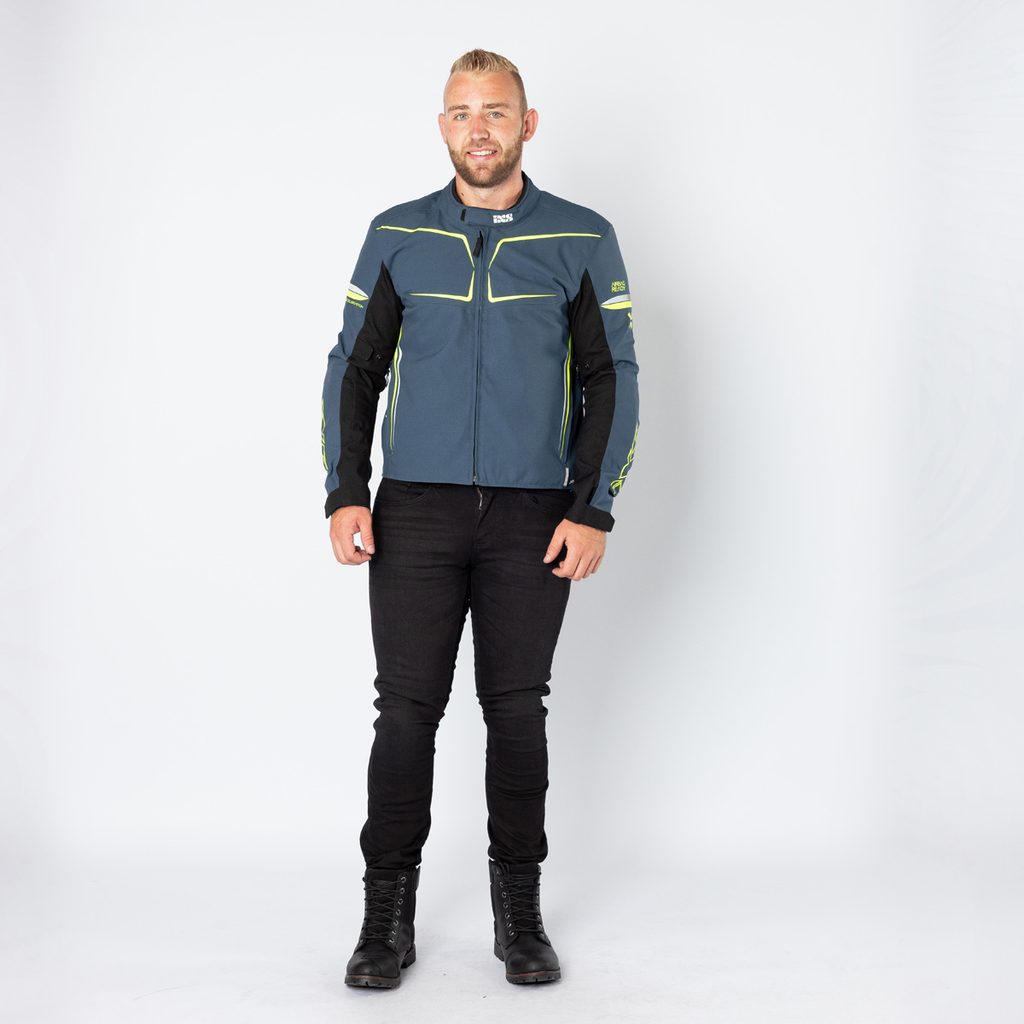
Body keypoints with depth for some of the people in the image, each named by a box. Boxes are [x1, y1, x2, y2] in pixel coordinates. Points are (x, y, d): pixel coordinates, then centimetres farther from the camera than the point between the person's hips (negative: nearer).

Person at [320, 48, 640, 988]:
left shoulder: (582, 240, 3)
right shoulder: (398, 236, 6)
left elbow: (612, 379, 3)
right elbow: (354, 369, 9)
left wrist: (594, 511, -6)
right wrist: (345, 494, -2)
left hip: (534, 518, 0)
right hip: (416, 513, 1)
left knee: (519, 709, 5)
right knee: (407, 709, -1)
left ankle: (520, 912, 17)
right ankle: (389, 917, 10)